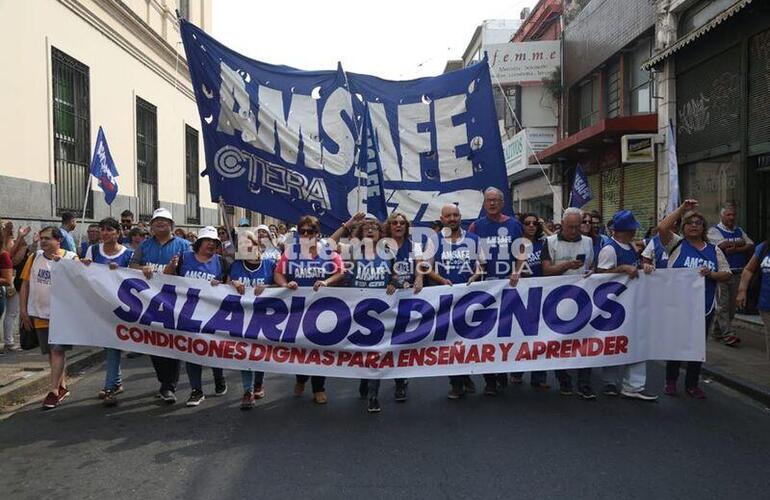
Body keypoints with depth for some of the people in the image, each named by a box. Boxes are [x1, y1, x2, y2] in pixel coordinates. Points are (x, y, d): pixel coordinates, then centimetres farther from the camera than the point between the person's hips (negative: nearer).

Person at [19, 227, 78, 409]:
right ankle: (62, 386, 25)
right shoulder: (34, 258, 5)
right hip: (40, 313, 5)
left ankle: (54, 391, -1)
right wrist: (23, 310, 4)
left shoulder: (70, 258, -7)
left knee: (57, 350, -7)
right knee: (51, 352, 13)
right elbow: (25, 284, 8)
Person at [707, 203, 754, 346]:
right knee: (722, 305, -8)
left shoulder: (740, 231, 18)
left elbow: (751, 247, 4)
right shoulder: (714, 230, -1)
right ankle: (728, 335, -9)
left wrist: (734, 249, -11)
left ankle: (718, 332, 19)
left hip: (737, 273, 6)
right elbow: (723, 245, -17)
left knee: (731, 305, 9)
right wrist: (740, 243, -4)